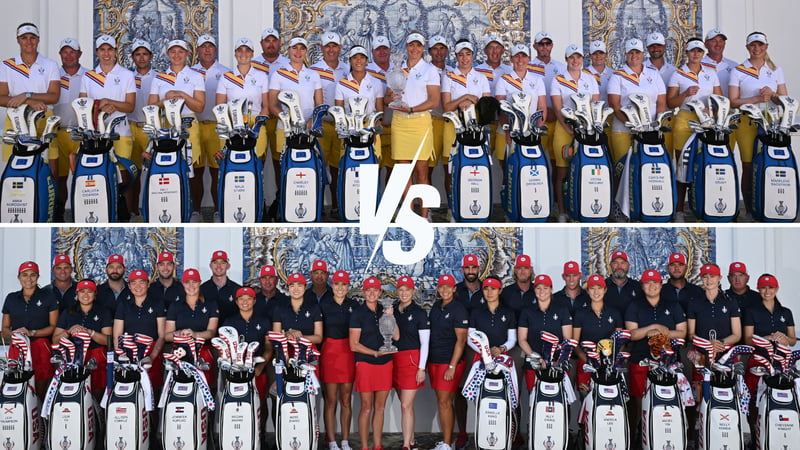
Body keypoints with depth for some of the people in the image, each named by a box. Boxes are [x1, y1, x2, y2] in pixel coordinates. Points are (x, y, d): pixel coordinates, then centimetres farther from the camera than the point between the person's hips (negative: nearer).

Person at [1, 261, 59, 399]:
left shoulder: (48, 297, 7)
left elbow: (53, 326, 3)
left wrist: (32, 333, -10)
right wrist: (13, 333, -5)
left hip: (40, 347, -2)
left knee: (40, 391, -7)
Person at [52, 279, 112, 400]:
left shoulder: (104, 313, 11)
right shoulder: (68, 313, 17)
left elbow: (107, 340, 0)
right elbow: (55, 340, 11)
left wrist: (89, 332, -13)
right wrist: (69, 332, -7)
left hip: (96, 357, -1)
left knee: (96, 393, -18)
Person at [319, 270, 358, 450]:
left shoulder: (354, 305, 7)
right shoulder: (324, 304, 2)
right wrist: (317, 352, -6)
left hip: (349, 353, 2)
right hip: (329, 352, -2)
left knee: (346, 400, 6)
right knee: (331, 400, 1)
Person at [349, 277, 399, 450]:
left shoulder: (384, 311, 10)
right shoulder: (357, 313, -2)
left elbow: (396, 336, 2)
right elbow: (354, 345, -6)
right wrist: (375, 353, -12)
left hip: (385, 364, 4)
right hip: (365, 364, -4)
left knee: (380, 407, 9)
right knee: (366, 408, 0)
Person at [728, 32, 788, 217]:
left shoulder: (776, 71, 16)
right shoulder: (738, 71, 7)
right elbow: (733, 101, 0)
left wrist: (772, 95, -7)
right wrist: (757, 99, -13)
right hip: (747, 123, -2)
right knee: (749, 166, -6)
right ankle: (749, 210, 1)